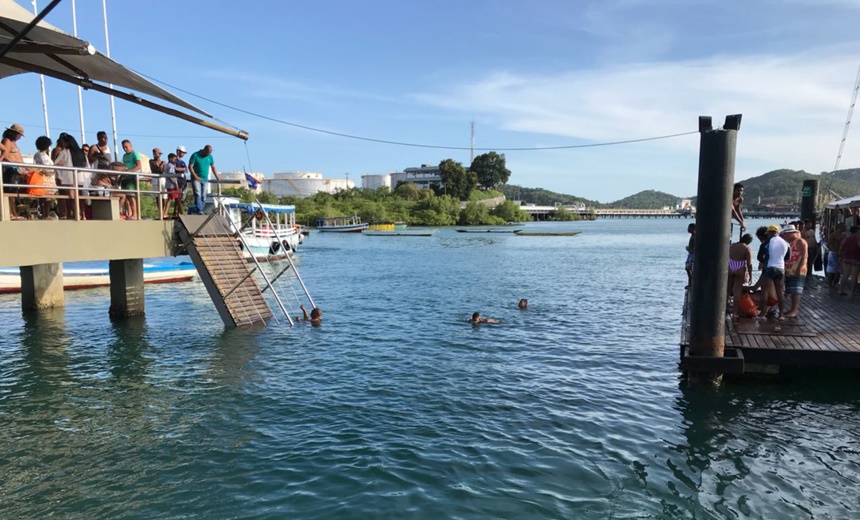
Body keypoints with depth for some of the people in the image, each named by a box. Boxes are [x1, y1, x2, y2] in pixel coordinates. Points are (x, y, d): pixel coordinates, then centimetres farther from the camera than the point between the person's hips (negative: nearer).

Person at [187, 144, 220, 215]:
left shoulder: (210, 157, 9)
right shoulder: (195, 155, -6)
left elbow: (213, 167, 16)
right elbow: (190, 166, -8)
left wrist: (217, 177, 7)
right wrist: (195, 176, -17)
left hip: (205, 179, 6)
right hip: (196, 179, -5)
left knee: (203, 197, 2)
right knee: (198, 195, -16)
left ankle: (192, 210, 12)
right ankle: (199, 211, -24)